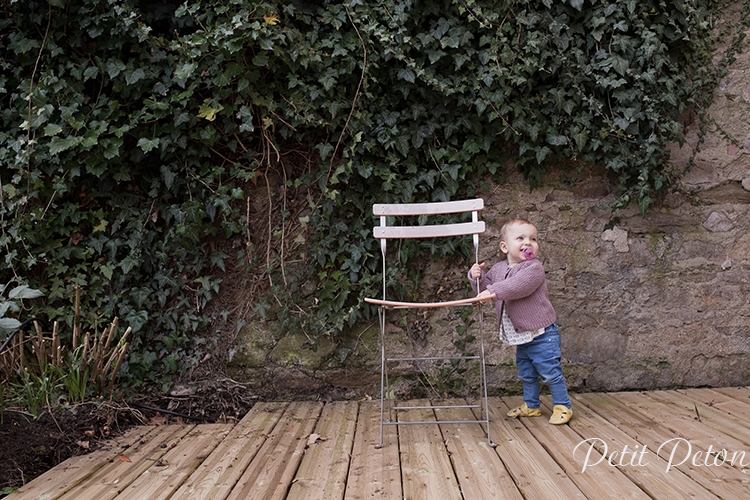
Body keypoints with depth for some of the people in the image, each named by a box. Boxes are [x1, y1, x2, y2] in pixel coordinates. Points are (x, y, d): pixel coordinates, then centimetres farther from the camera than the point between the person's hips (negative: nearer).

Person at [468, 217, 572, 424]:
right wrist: (477, 277, -9)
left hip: (541, 332, -7)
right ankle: (531, 405, 34)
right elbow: (485, 288, 11)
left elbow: (519, 286, -33)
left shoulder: (534, 268, -17)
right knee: (526, 372, 19)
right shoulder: (498, 269, 5)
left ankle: (562, 406, 14)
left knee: (549, 370, -1)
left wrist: (494, 291, -37)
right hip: (520, 334, 7)